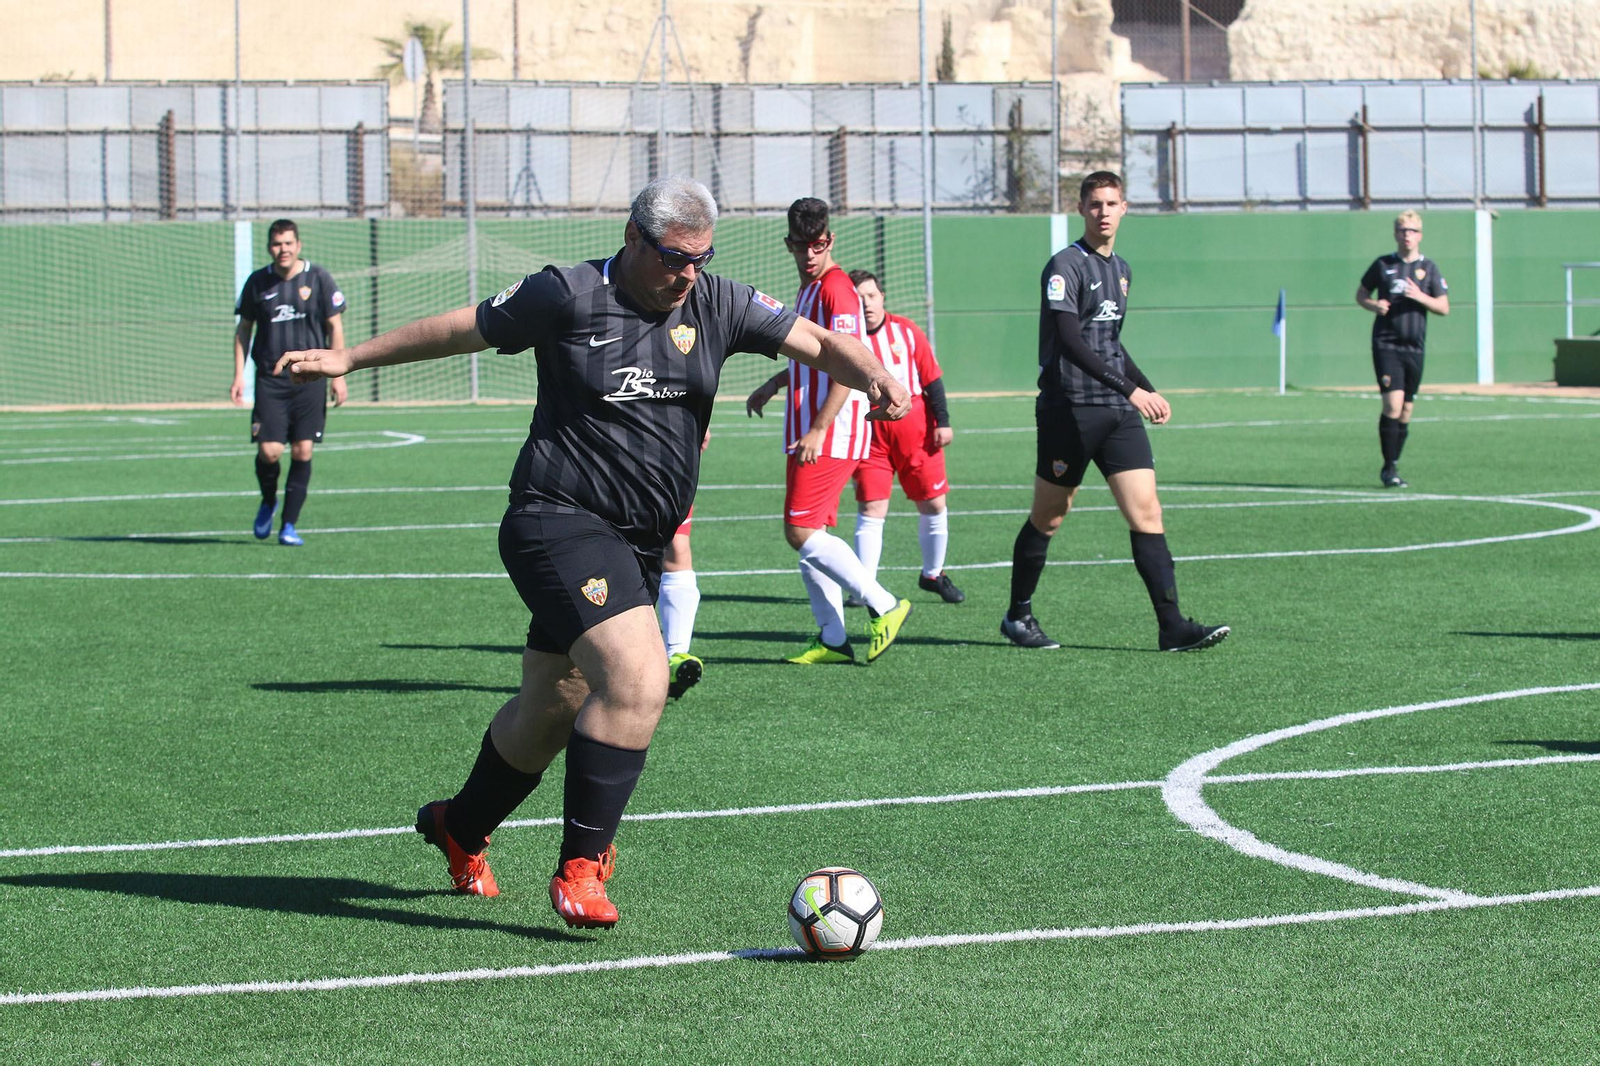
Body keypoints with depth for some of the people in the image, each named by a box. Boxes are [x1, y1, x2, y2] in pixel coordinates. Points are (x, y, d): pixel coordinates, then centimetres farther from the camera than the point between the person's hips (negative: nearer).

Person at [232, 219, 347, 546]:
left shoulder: (318, 278, 0)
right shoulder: (258, 282, 3)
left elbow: (335, 327, 4)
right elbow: (243, 329, 13)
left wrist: (338, 375, -1)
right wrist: (239, 376, 5)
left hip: (310, 378, 0)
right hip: (270, 380, 0)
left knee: (302, 451, -4)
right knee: (268, 451, -9)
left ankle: (289, 525, 5)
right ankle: (268, 501, 22)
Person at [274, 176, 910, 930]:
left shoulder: (717, 306, 6)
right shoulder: (568, 297, -7)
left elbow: (819, 342, 4)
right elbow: (460, 330, 5)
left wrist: (873, 378, -18)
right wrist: (349, 359, 13)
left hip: (639, 547, 7)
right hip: (560, 522, -6)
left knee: (549, 712, 17)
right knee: (637, 680, -25)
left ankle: (459, 827, 43)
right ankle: (580, 867, -16)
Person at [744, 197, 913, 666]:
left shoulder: (836, 288, -13)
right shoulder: (810, 289, 17)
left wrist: (818, 430, -23)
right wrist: (773, 384, 29)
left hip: (829, 436, -10)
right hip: (808, 434, 10)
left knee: (802, 531, -12)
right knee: (810, 536, 8)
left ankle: (884, 607, -6)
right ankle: (832, 639, 11)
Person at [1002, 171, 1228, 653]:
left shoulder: (1121, 269, 16)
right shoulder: (1065, 265, -9)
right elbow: (1070, 341, -20)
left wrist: (1149, 389, 19)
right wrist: (1130, 388, -26)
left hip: (1118, 412, 6)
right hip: (1069, 410, -6)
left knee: (1147, 512, -5)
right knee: (1047, 518, 5)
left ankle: (1172, 626, -11)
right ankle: (1018, 615, 22)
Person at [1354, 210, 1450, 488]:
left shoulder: (1428, 268, 7)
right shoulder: (1383, 264, 5)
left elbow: (1444, 307, 6)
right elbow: (1361, 293, 15)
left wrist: (1420, 297, -12)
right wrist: (1373, 305, -7)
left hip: (1414, 347, 3)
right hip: (1385, 345, -2)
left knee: (1406, 411, 5)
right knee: (1393, 404, -16)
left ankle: (1392, 468, 16)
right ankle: (1389, 468, -10)